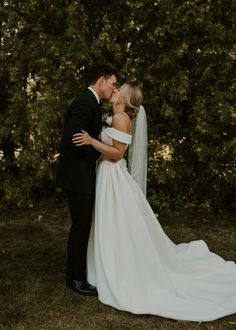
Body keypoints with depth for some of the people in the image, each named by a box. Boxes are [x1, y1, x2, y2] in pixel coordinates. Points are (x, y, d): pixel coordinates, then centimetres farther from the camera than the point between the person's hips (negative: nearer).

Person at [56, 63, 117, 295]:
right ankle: (75, 278, 15)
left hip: (83, 174, 10)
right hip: (78, 176, -10)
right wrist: (100, 155, -14)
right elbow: (71, 140, -24)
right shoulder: (85, 103, -19)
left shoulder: (89, 102, 14)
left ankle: (82, 267, 34)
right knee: (81, 225, 0)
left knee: (85, 224, 19)